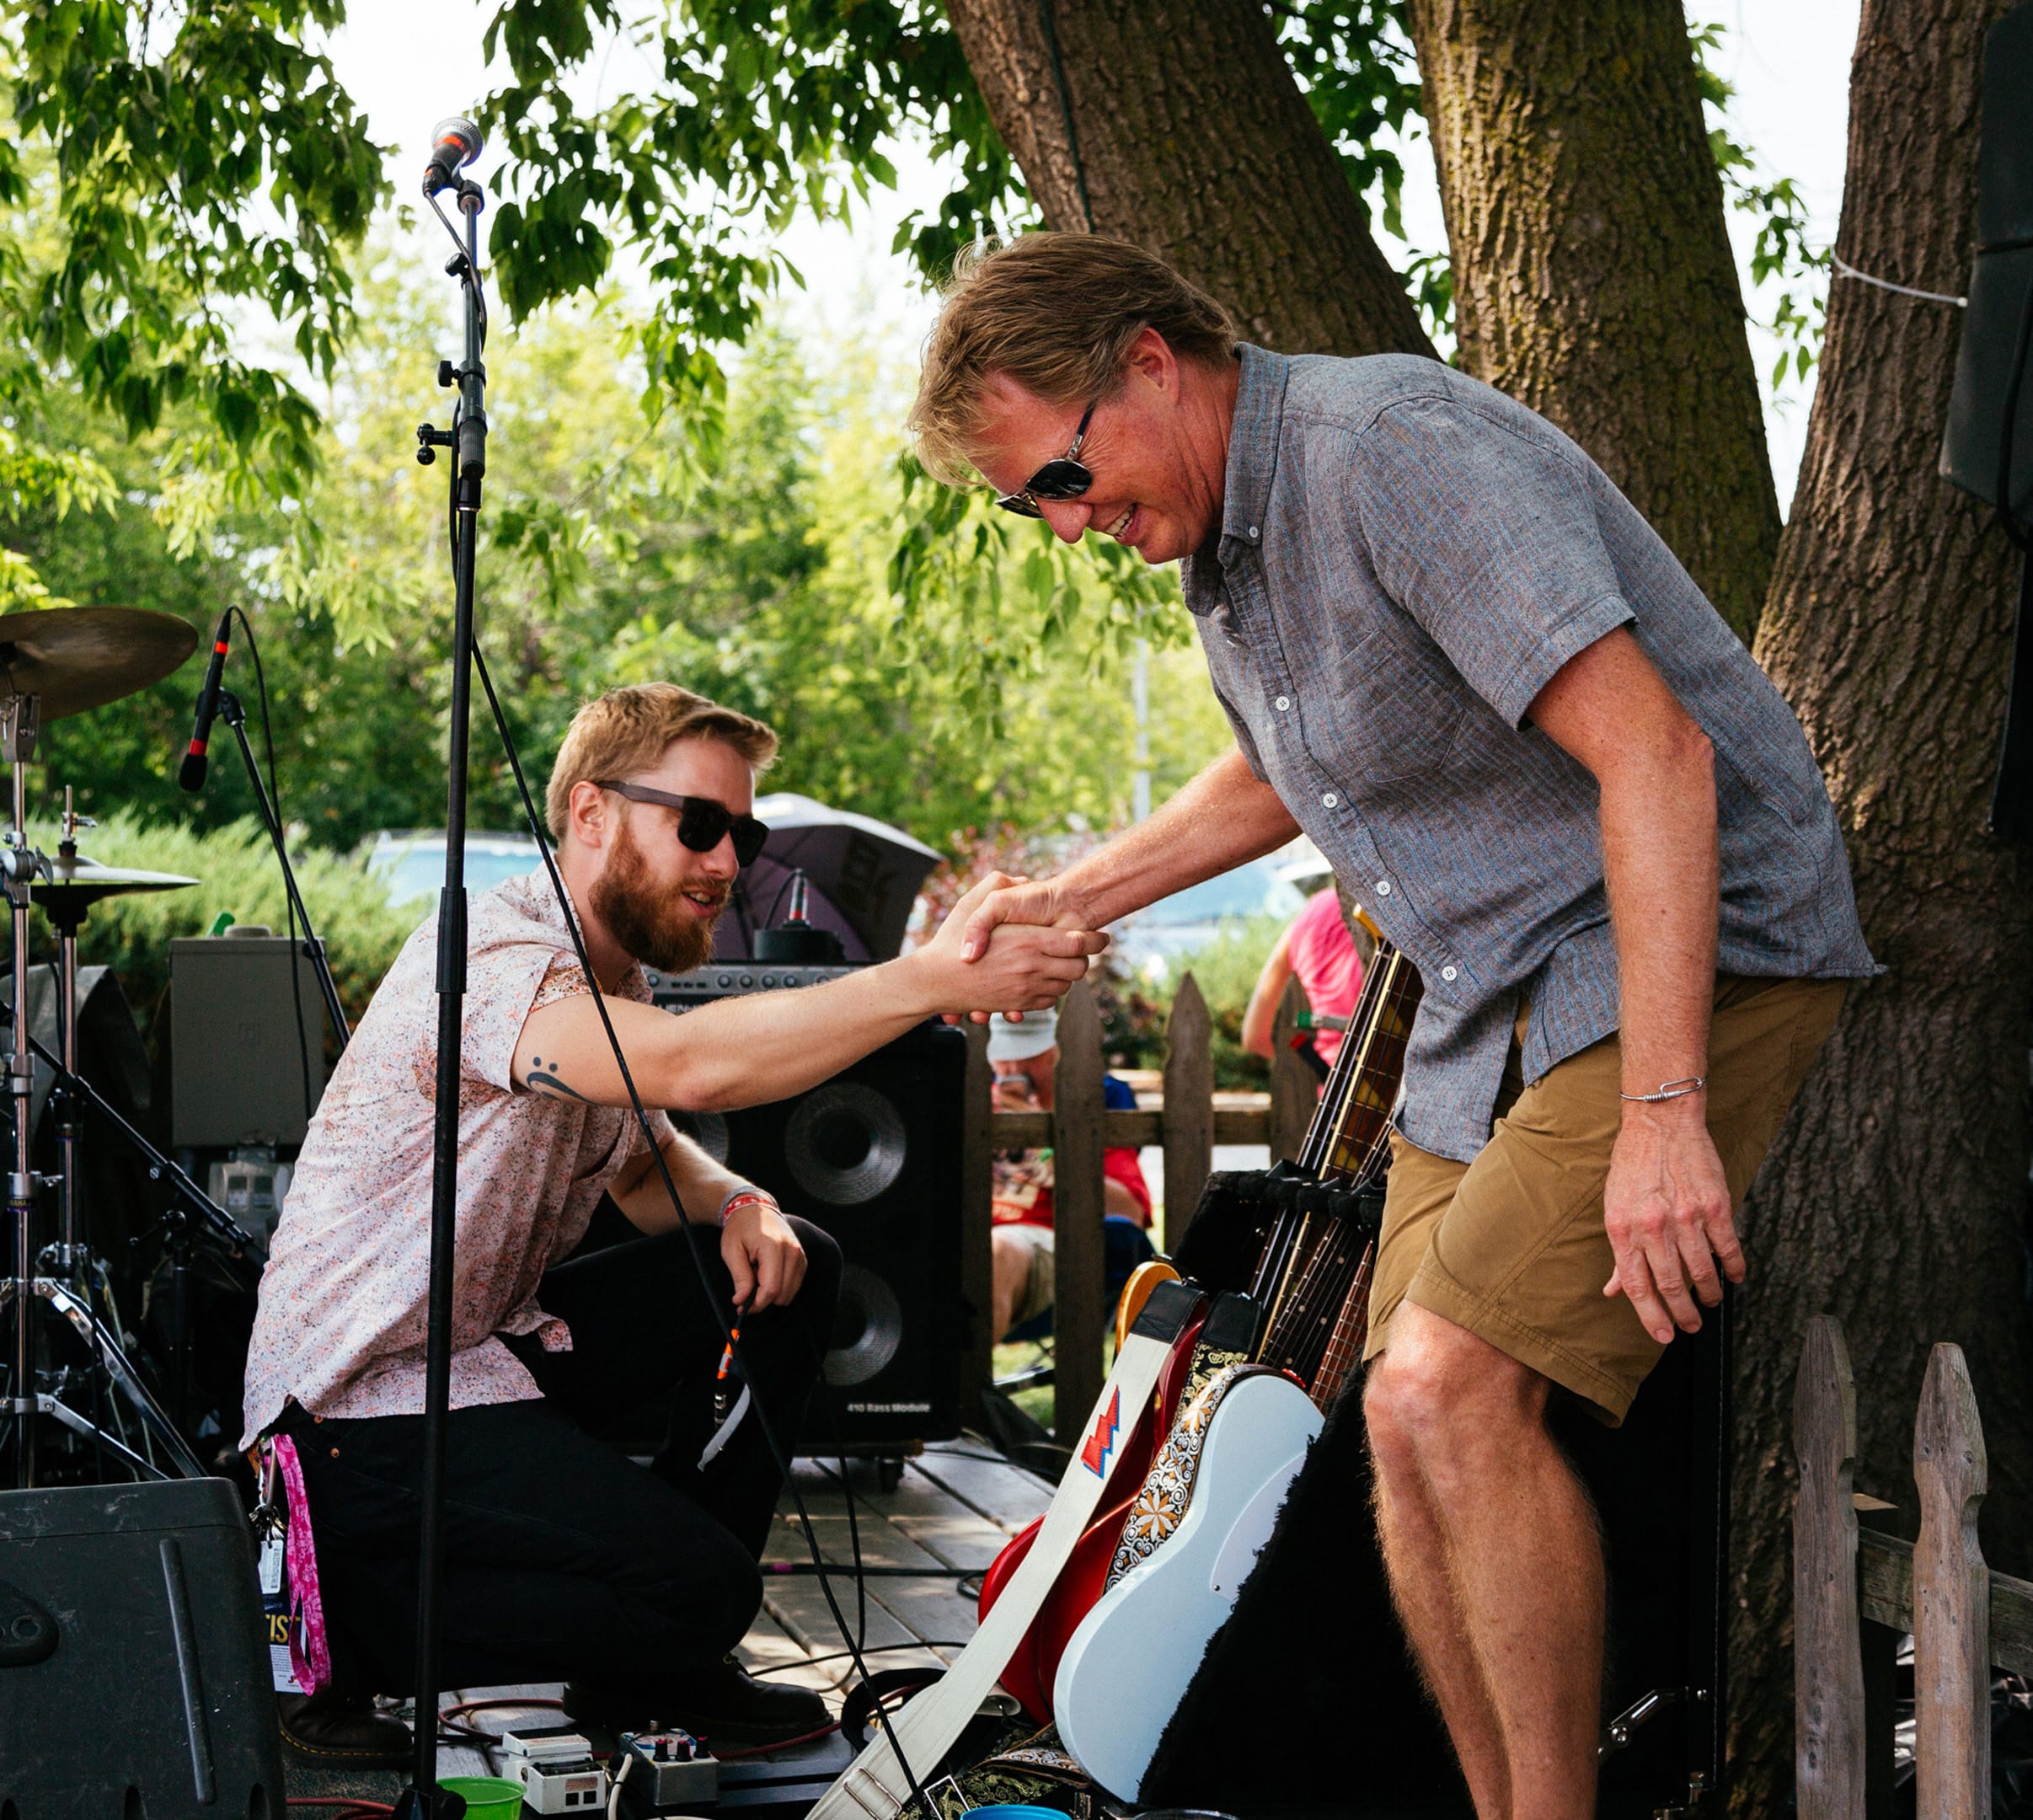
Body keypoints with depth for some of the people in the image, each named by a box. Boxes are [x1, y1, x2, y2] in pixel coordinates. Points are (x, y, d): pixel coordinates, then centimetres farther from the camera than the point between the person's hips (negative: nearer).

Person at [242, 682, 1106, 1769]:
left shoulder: (611, 977, 10)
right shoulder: (487, 955, -23)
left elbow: (649, 1168, 21)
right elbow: (695, 1068, -39)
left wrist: (738, 1205, -3)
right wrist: (936, 979, -42)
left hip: (490, 1342, 10)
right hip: (359, 1397, -10)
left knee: (788, 1266, 2)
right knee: (698, 1586, -21)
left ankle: (654, 1663, 9)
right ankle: (355, 1635, -3)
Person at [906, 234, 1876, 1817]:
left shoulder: (1396, 450, -21)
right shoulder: (1219, 539, 10)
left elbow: (1653, 754, -28)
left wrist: (1664, 1111, -32)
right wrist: (1073, 898, 25)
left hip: (1688, 955, -9)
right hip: (1497, 1000, 9)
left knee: (1445, 1389, -21)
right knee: (1417, 1436, 1)